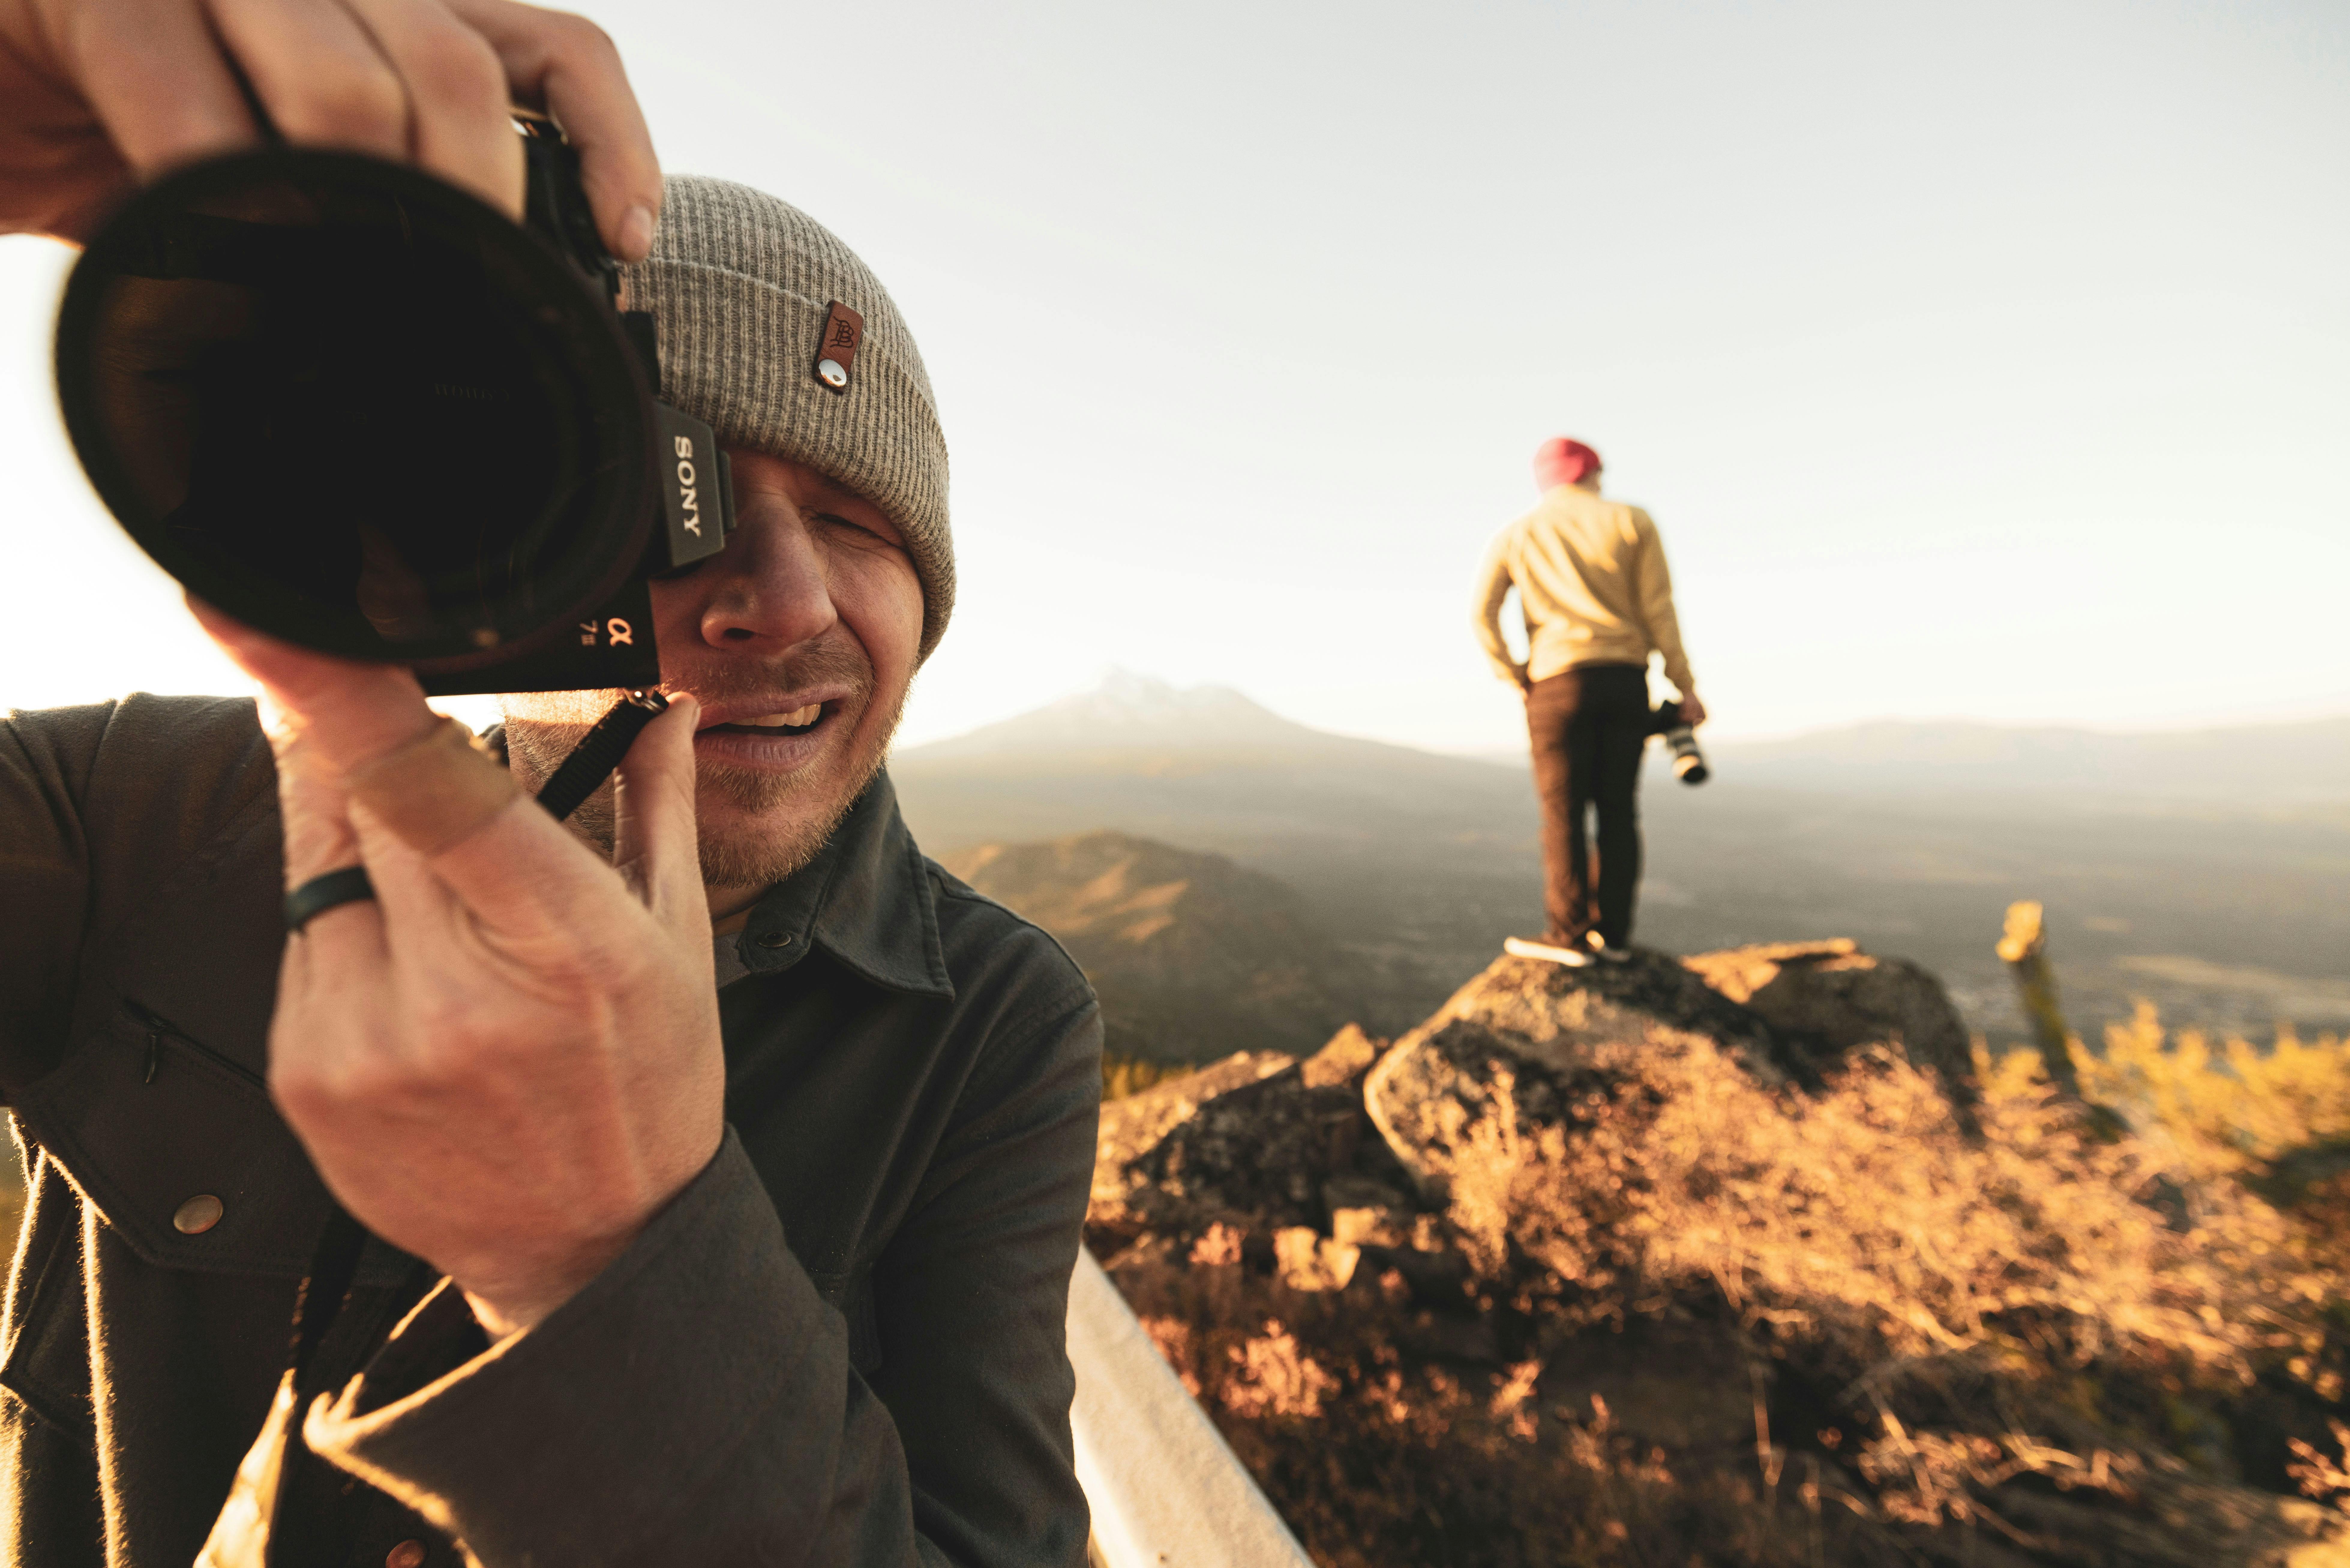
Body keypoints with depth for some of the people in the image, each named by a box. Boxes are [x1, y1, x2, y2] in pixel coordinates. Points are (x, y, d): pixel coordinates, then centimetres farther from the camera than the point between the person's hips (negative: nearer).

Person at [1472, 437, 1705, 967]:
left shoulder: (1514, 536, 10)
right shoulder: (1632, 522, 10)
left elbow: (1483, 614, -3)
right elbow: (1658, 611, 2)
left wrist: (1516, 678, 3)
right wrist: (1686, 688, 5)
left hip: (1560, 681, -2)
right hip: (1627, 680, 2)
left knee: (1563, 810, 0)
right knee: (1618, 808, 6)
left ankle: (1569, 935, 0)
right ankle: (1613, 933, 10)